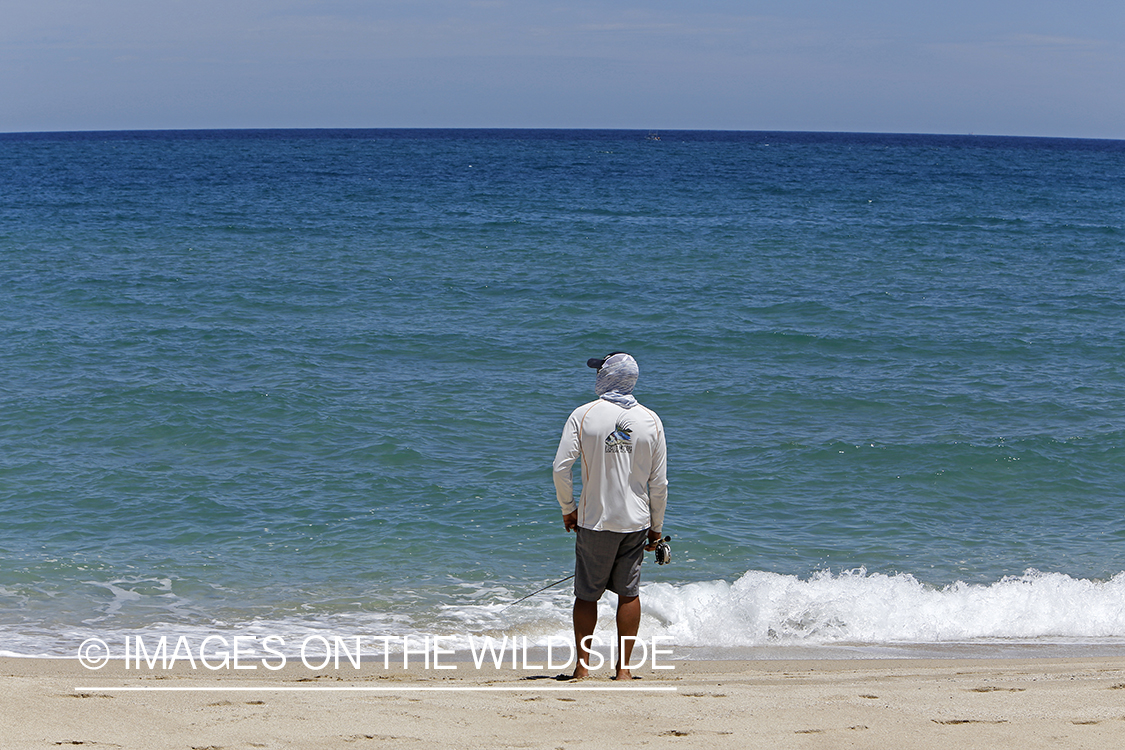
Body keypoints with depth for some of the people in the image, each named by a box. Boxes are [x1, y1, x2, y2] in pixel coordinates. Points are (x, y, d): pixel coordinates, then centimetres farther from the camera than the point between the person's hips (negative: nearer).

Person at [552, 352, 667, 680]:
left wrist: (568, 509, 3)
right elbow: (659, 482, 2)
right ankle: (623, 667, 7)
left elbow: (561, 468, -11)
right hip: (635, 520, 2)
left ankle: (582, 665, 7)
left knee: (587, 594, 7)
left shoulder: (583, 415, -6)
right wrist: (656, 526, 12)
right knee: (629, 592, 8)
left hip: (594, 521, -2)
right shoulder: (650, 420, 1)